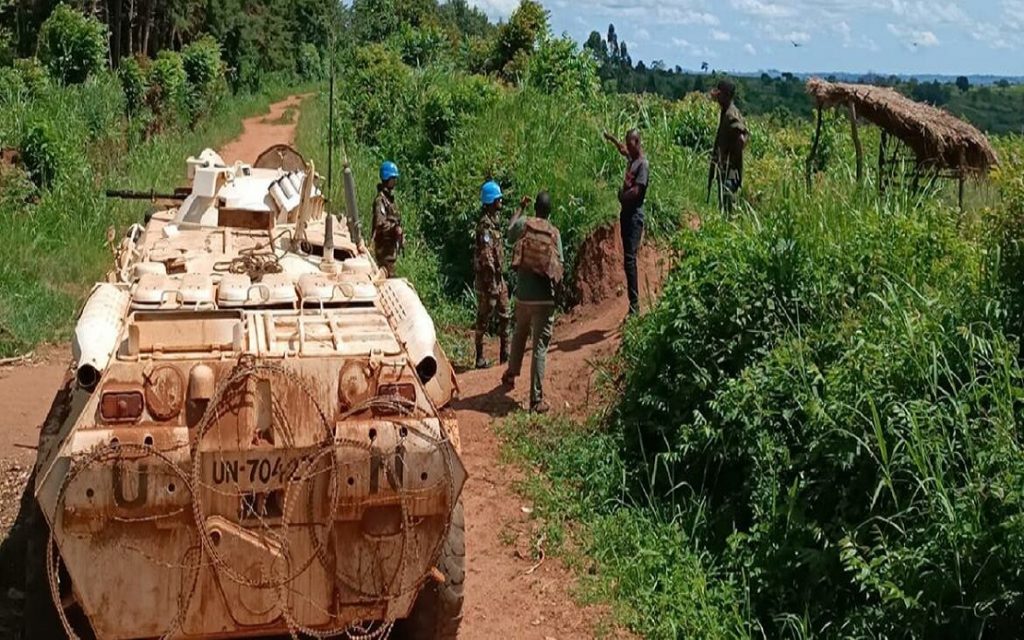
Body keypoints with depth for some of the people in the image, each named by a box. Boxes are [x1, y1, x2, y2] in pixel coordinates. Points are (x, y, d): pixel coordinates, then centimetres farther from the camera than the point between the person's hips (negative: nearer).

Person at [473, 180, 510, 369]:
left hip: (498, 277, 10)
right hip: (487, 278, -10)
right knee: (484, 318, -2)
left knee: (504, 315, 14)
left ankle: (505, 353, 23)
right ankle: (480, 357, 5)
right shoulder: (485, 224, -19)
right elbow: (486, 256, -23)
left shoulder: (494, 220, 13)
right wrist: (491, 282, -23)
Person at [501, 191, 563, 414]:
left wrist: (521, 208, 33)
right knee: (540, 347, -1)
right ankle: (536, 400, -2)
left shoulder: (524, 224, 1)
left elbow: (509, 233, 24)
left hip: (523, 295, 3)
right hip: (544, 298, -3)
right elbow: (559, 267, -5)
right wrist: (558, 289, 11)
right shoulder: (554, 233, -3)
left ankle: (511, 374, 41)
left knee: (520, 333, 29)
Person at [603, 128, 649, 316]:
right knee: (628, 259, 8)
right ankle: (633, 301, 12)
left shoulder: (643, 164, -11)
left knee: (630, 259, -13)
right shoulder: (631, 159, 15)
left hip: (634, 215, -9)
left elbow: (636, 191, -18)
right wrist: (612, 139, 36)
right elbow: (623, 150, 39)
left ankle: (634, 304, -14)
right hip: (626, 213, 9)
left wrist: (622, 196, -4)